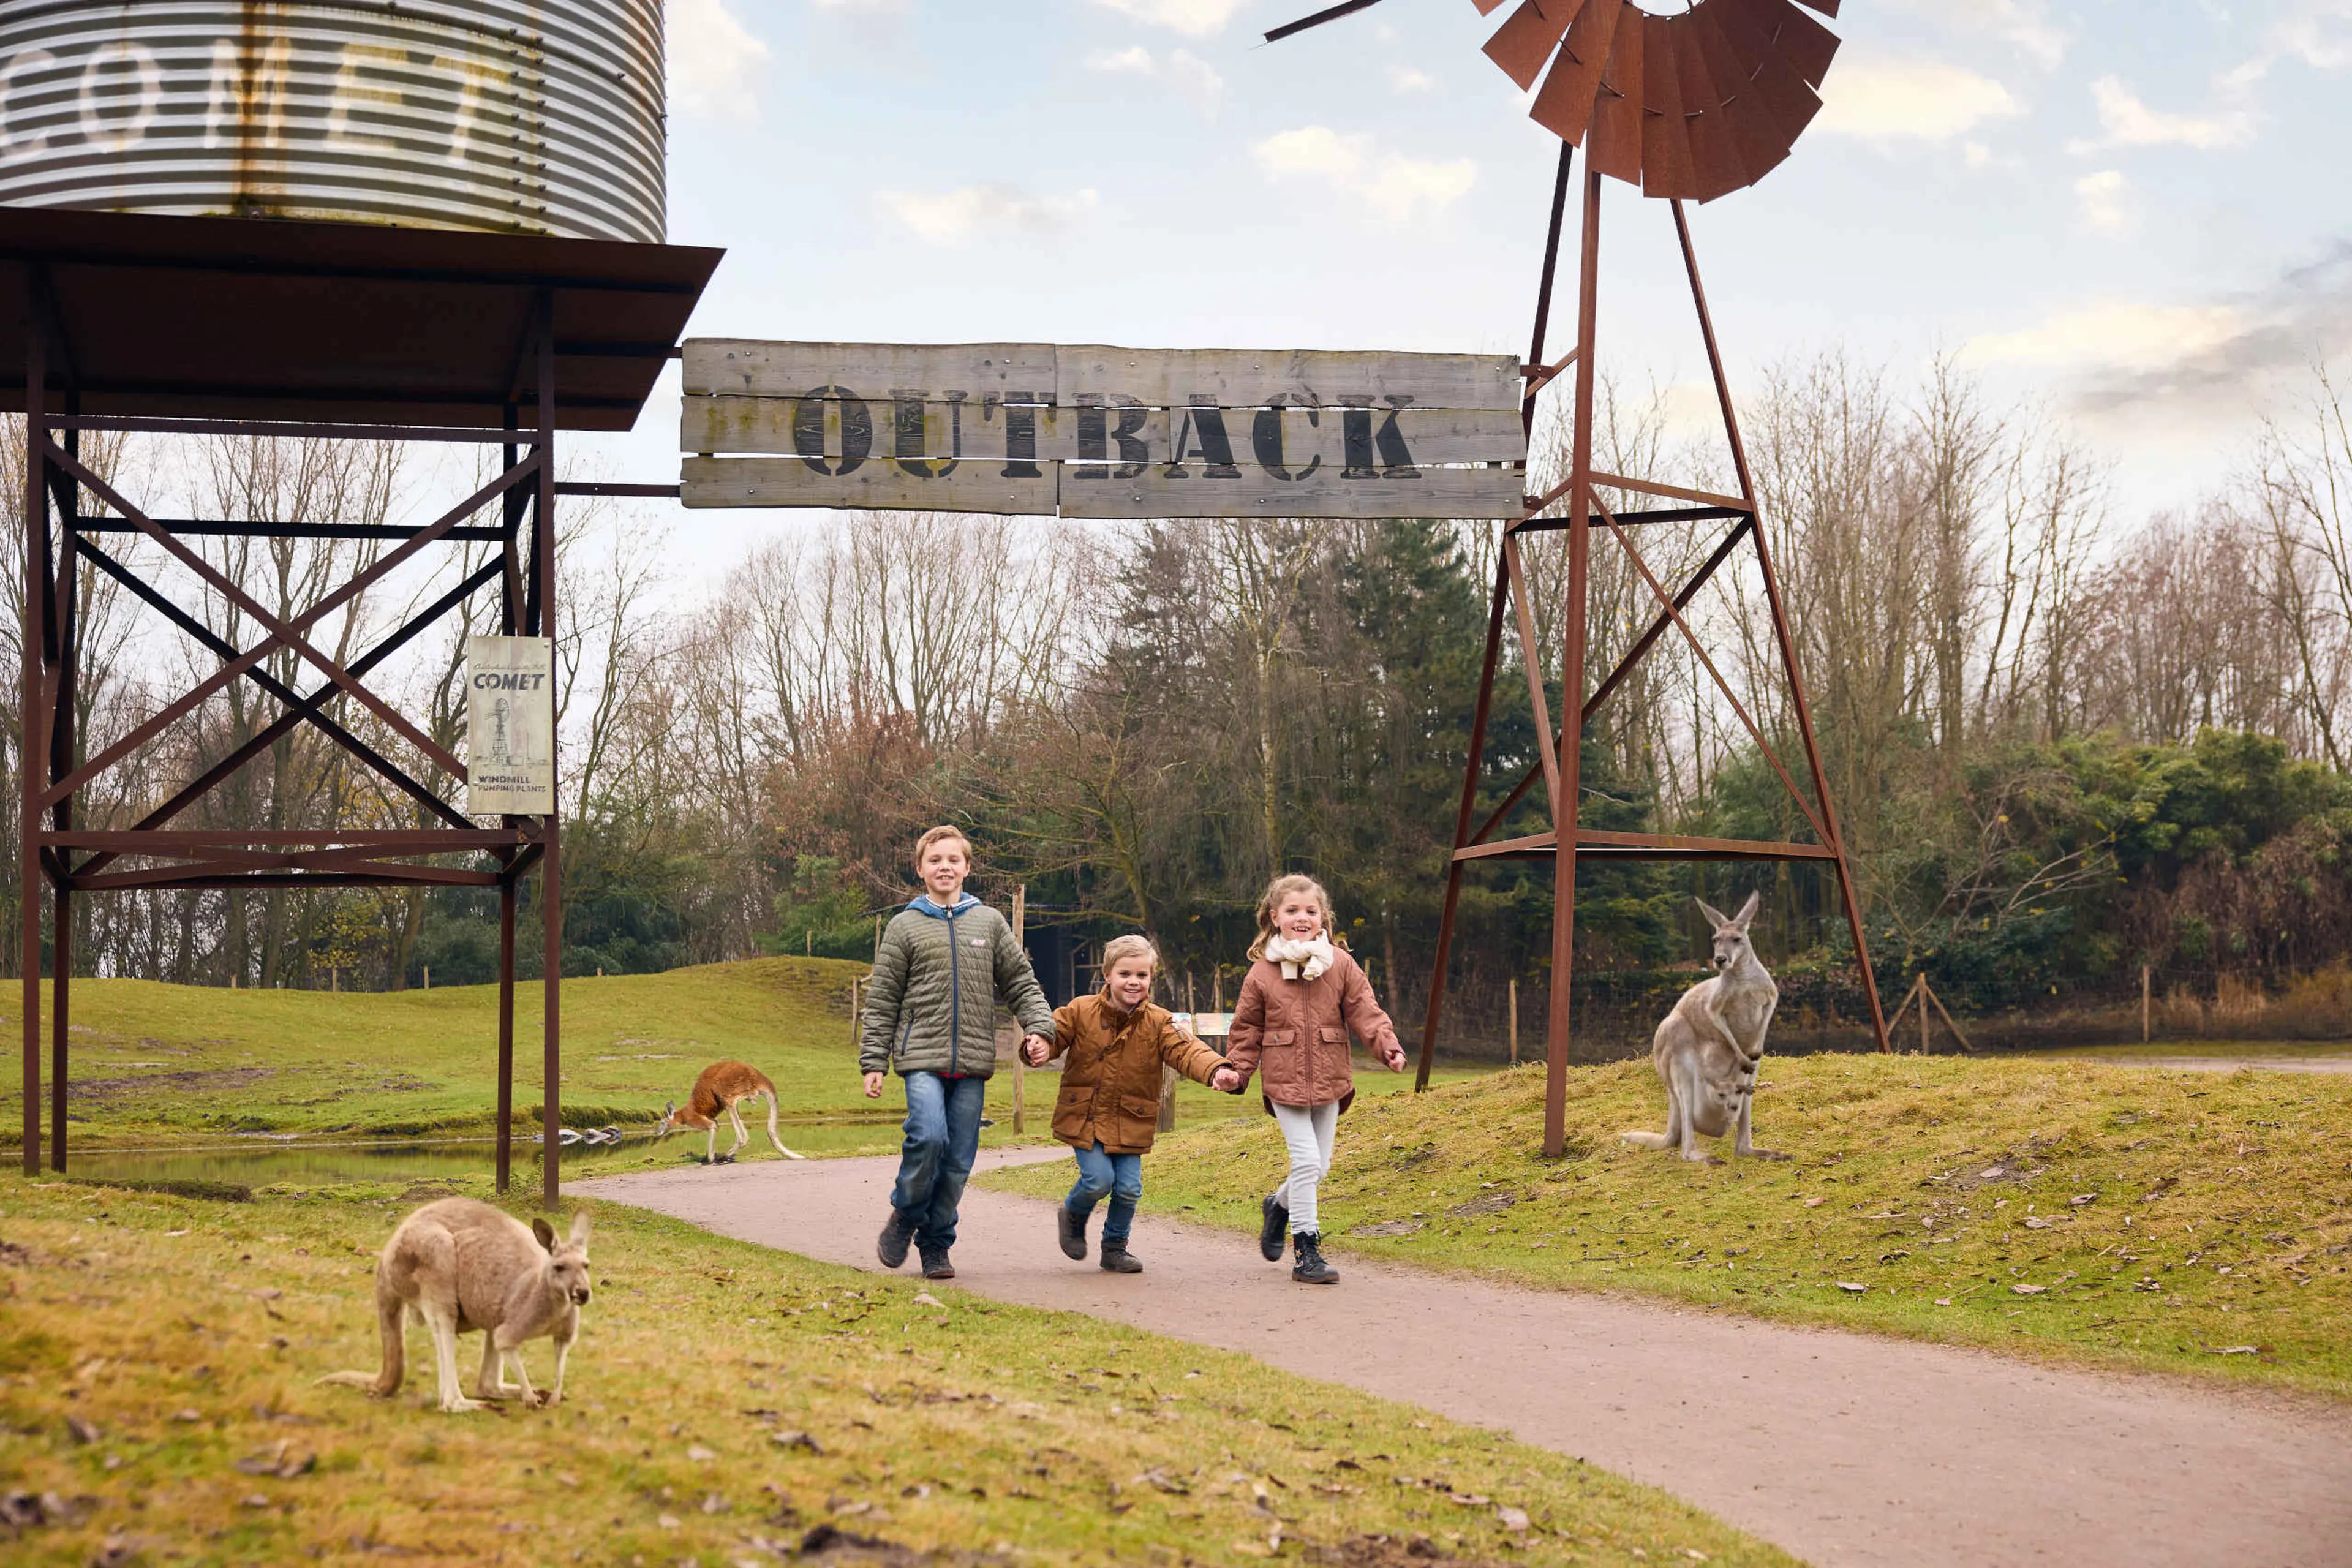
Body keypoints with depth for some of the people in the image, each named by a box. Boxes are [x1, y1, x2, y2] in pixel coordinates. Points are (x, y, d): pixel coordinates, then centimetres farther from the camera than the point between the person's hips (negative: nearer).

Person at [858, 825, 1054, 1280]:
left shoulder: (989, 922, 12)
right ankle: (904, 1216, 2)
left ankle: (935, 1244, 16)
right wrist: (873, 1061, 2)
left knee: (959, 1158, 1)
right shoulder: (904, 927, 6)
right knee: (929, 1136, -22)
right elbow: (882, 1002, 7)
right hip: (922, 1055, -2)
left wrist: (1039, 1026, -3)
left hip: (973, 1061, 2)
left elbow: (1021, 983, 14)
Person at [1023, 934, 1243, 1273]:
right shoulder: (1081, 1012, -6)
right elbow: (1054, 1033, -7)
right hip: (1084, 1116, -2)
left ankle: (1115, 1247, 22)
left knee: (1129, 1187, -3)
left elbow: (1186, 1050, -16)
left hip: (1130, 1122, 2)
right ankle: (1073, 1216, 21)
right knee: (1099, 1179, -14)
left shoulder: (1158, 1023, -4)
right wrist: (1040, 1049, -33)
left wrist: (1216, 1070, -36)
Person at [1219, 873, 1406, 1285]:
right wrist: (1237, 1070, -3)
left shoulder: (1340, 965, 1)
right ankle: (1306, 1251, -3)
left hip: (1328, 1081, 3)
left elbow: (1365, 1012, -2)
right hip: (1284, 1082, -3)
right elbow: (1247, 1029, 6)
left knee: (1320, 1166, 9)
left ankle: (1280, 1206, 40)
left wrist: (1388, 1048, -16)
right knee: (1306, 1160, -12)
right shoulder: (1262, 973, -1)